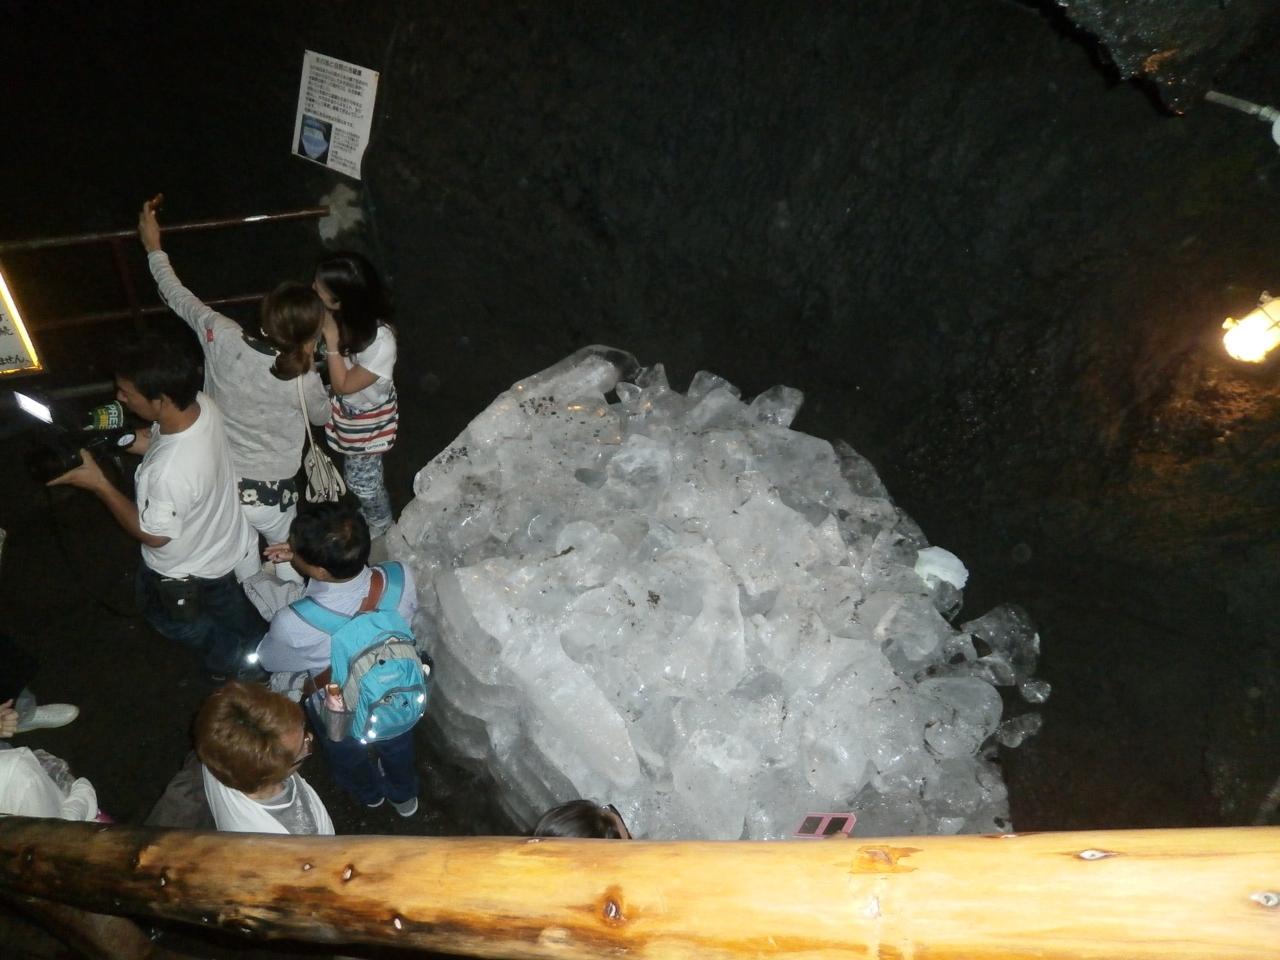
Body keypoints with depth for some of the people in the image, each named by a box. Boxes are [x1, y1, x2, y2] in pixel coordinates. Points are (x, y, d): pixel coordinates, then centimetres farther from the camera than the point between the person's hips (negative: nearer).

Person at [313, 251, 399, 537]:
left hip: (367, 419, -6)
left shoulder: (380, 343, -42)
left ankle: (379, 524, 50)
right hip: (344, 409, 6)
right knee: (353, 469, 32)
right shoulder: (342, 317, -23)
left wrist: (332, 340, -35)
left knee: (362, 480, 19)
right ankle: (365, 513, 62)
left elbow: (343, 385, -28)